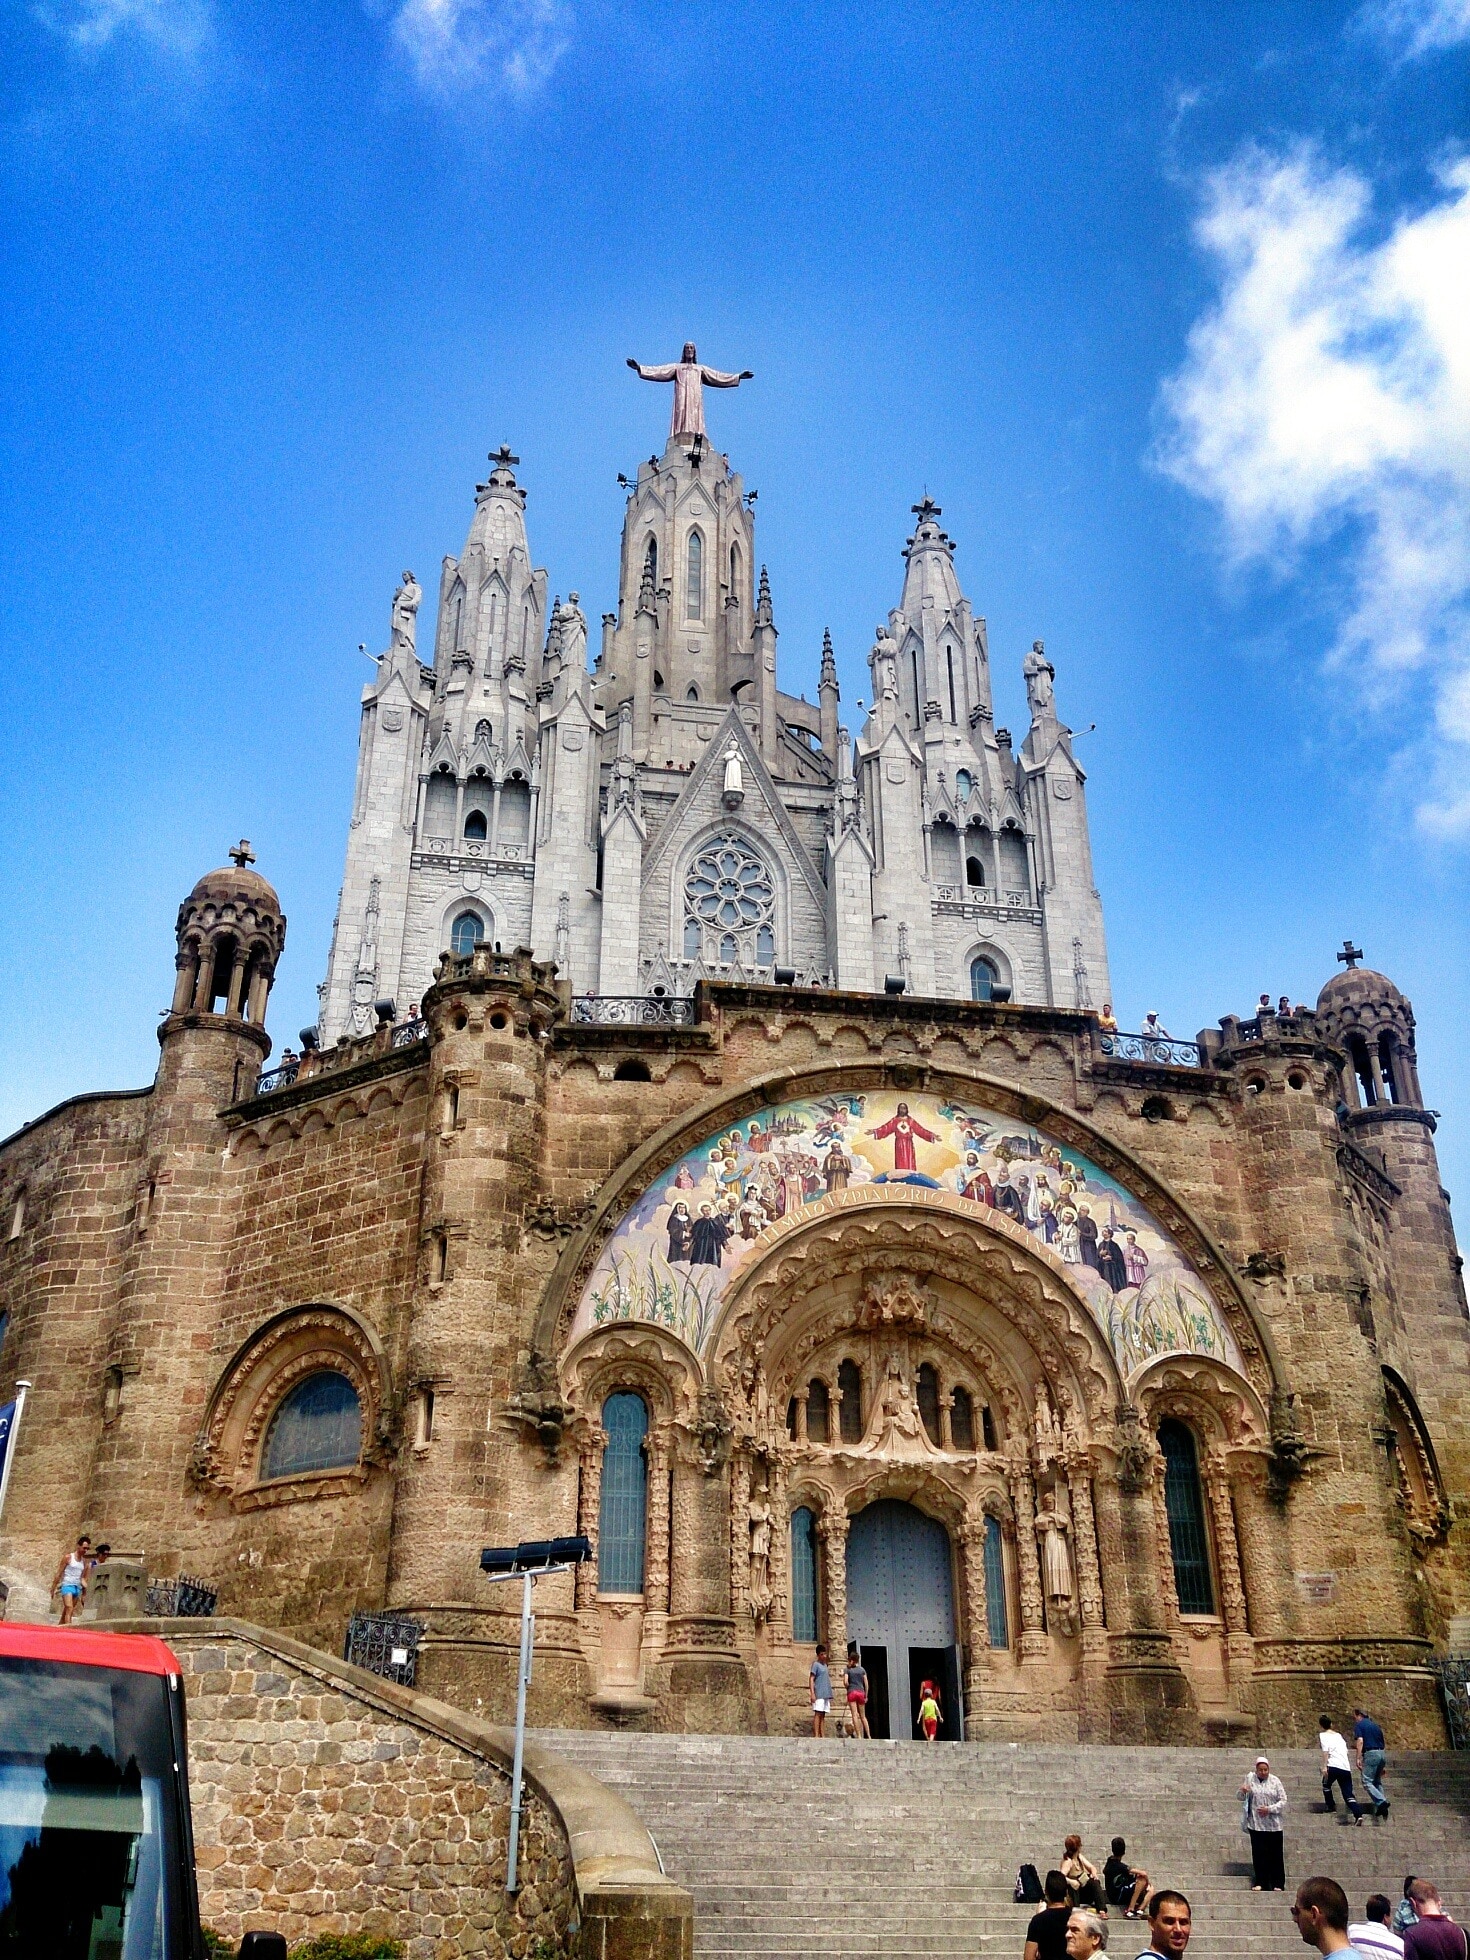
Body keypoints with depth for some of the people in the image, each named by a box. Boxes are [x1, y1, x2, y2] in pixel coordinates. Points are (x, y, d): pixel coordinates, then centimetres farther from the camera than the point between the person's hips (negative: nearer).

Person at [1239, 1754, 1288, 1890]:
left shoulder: (1275, 1781, -1)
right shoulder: (1250, 1778, 2)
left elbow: (1283, 1801, -2)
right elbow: (1242, 1798, 11)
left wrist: (1269, 1809, -15)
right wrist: (1242, 1792, -13)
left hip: (1274, 1825, -1)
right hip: (1256, 1824, 1)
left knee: (1276, 1854, 3)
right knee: (1259, 1853, 2)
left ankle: (1278, 1884, 12)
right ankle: (1260, 1882, 12)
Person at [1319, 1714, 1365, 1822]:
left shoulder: (1323, 1735, 6)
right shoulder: (1339, 1736, 24)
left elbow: (1325, 1751, -9)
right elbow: (1346, 1751, 24)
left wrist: (1324, 1767, -14)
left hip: (1333, 1766, -5)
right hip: (1346, 1768, 5)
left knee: (1326, 1785, 24)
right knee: (1348, 1794, 0)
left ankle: (1331, 1806, 24)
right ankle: (1358, 1814, -18)